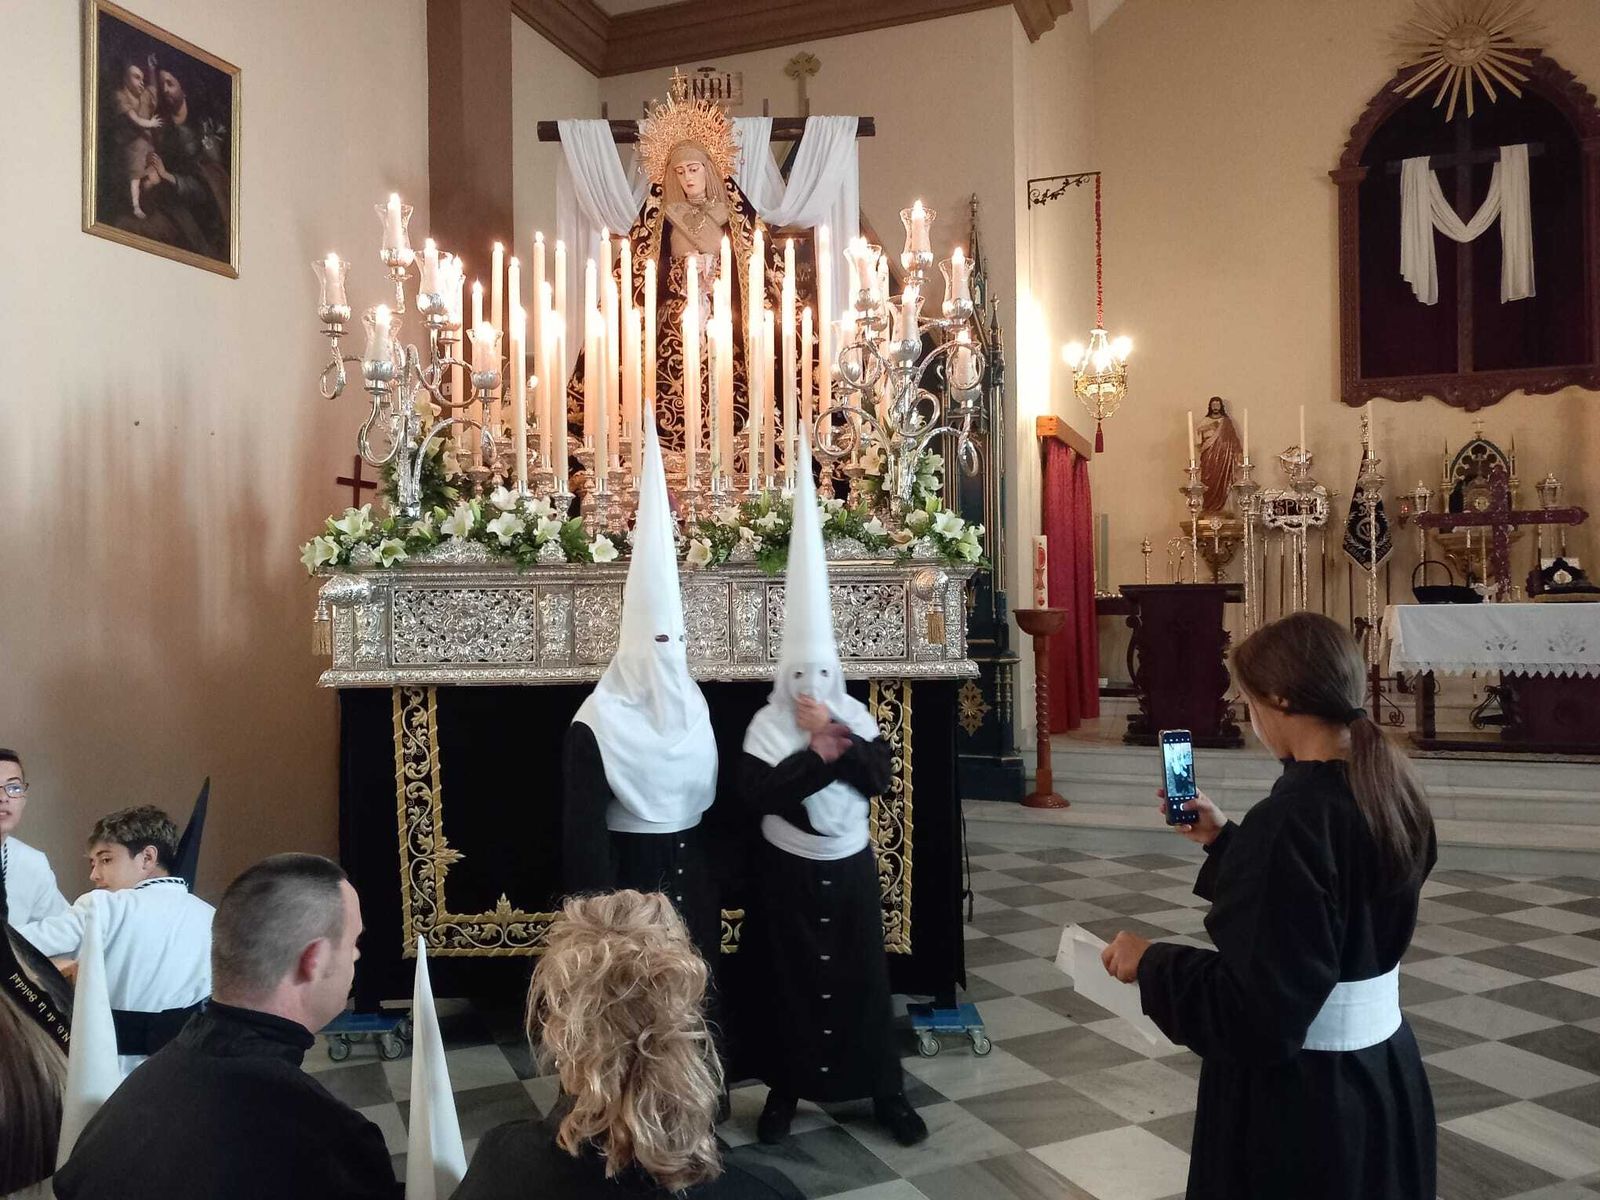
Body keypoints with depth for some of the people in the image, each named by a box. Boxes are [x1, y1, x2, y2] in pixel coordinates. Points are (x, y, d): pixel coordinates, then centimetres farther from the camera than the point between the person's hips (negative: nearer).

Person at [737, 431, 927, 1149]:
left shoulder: (856, 717, -1)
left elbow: (878, 779, -11)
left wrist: (836, 739, -22)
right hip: (790, 870, -2)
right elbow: (757, 792, -22)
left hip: (850, 865, 2)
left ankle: (887, 1092, 23)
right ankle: (784, 1091, 25)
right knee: (788, 979, 9)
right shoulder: (767, 725, -10)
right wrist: (819, 752, -23)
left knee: (864, 977, 9)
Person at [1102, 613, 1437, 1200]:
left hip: (1300, 1095, -8)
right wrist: (1223, 838, 13)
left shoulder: (1291, 819, -28)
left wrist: (1151, 964, -14)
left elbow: (1258, 1013, -27)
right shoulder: (1387, 791, -1)